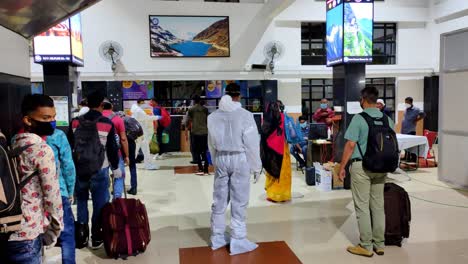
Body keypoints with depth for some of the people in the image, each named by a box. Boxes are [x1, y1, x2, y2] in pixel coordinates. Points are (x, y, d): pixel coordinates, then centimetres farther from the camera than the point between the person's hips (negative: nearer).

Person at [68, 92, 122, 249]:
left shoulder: (75, 122, 1)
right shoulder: (107, 124, -8)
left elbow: (69, 146, 8)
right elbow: (112, 148, -4)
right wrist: (115, 167, 9)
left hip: (78, 169, 3)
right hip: (99, 171, -3)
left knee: (81, 202, 16)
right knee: (99, 203, 7)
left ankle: (81, 237, 23)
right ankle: (96, 238, 14)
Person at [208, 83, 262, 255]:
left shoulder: (214, 116, 3)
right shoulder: (245, 115, -11)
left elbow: (211, 142, 9)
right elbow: (252, 143, -10)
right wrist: (256, 166, -1)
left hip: (221, 158, 5)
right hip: (240, 159, -4)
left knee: (219, 199, 13)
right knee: (239, 201, 3)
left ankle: (217, 237, 26)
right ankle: (238, 241, 11)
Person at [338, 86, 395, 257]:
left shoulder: (359, 118, -11)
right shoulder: (387, 119, 5)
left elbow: (351, 145, -15)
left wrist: (342, 167, -7)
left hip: (361, 166, -5)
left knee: (362, 206, 2)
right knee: (378, 206, 13)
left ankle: (366, 246, 7)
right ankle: (379, 244, 21)